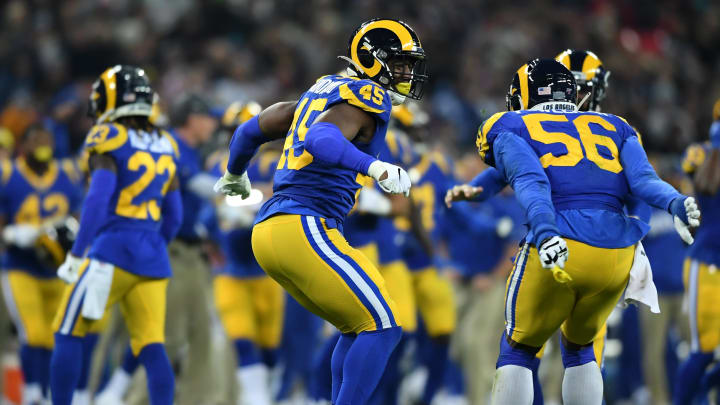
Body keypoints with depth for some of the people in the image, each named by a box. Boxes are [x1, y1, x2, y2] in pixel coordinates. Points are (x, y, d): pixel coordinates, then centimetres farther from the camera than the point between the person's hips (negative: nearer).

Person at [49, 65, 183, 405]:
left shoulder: (110, 140, -6)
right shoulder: (165, 147, 14)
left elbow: (98, 200, -15)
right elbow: (173, 217, 18)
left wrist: (76, 255, -13)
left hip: (112, 251, -6)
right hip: (153, 259, 6)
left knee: (68, 335, 5)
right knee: (152, 348, 2)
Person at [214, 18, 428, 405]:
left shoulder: (323, 91, 22)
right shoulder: (365, 97, -6)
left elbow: (252, 130, 30)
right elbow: (319, 141, -27)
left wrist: (235, 175, 49)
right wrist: (375, 167, -40)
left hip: (269, 228, 10)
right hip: (303, 228, -10)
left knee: (359, 329, 18)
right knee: (381, 328, -11)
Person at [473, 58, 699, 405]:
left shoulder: (510, 128, 16)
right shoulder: (612, 127, 28)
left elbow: (530, 181, -6)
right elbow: (642, 179, 6)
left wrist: (544, 231, -22)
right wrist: (677, 204, -10)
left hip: (555, 248, -4)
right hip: (618, 257, 4)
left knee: (519, 349, 16)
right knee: (579, 347, 27)